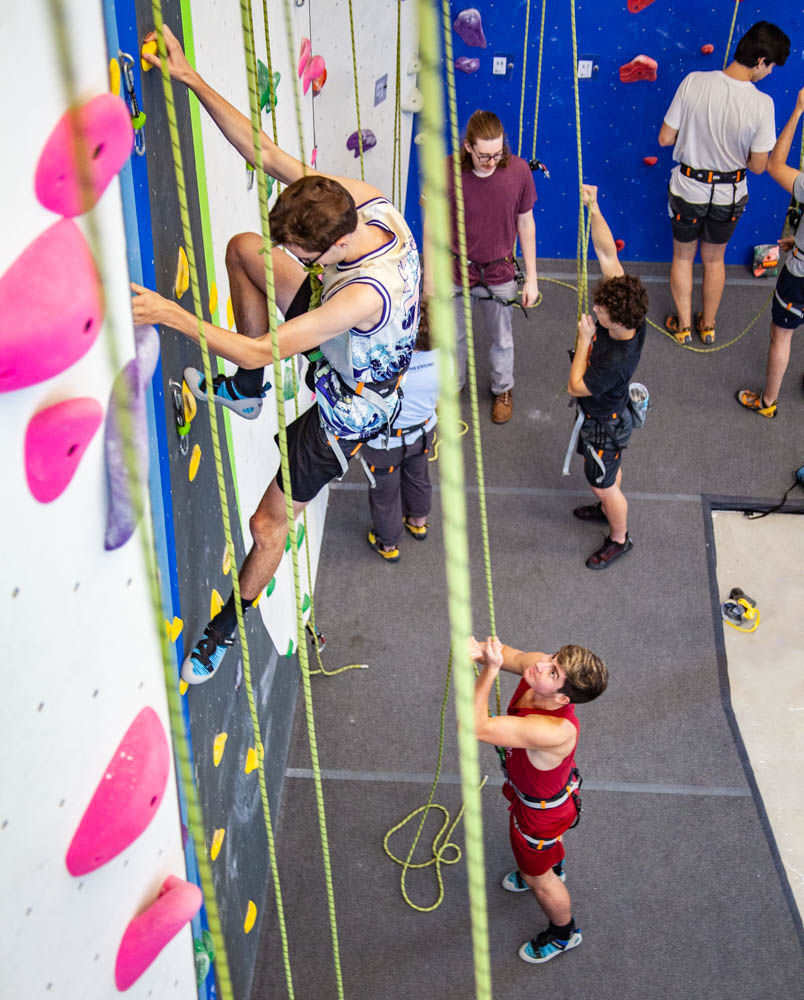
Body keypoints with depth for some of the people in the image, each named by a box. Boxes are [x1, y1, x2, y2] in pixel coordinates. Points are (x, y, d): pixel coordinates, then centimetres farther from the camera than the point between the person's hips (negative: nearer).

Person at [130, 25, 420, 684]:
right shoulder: (362, 200, -23)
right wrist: (192, 78, -22)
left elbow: (259, 351, -39)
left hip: (347, 408, -8)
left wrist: (173, 315, -37)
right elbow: (266, 154, -18)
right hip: (347, 352, 8)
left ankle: (228, 628, 35)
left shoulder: (366, 294, -45)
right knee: (242, 249, 5)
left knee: (267, 525, 9)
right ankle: (248, 392, 18)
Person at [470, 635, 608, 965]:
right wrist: (482, 651, -36)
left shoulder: (553, 730, -51)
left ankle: (564, 933, 52)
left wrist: (489, 669, -50)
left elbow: (475, 726, -51)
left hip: (542, 808, -7)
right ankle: (553, 868, 74)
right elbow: (508, 654, -13)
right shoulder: (538, 665, -31)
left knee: (537, 877, 22)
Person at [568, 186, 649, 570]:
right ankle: (610, 508, 60)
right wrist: (593, 207, -28)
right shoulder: (629, 317, -25)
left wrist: (584, 339, -27)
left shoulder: (616, 361, -44)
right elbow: (607, 254, -22)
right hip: (610, 413, 8)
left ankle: (619, 538, 41)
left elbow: (576, 387, -28)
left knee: (604, 484, 17)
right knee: (609, 470, 33)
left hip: (603, 425, -8)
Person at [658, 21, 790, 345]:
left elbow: (665, 138, -13)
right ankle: (708, 326, 42)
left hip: (688, 189, 0)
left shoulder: (694, 83, -21)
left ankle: (683, 326, 36)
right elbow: (758, 166, -13)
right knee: (714, 260, 25)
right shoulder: (761, 104, -22)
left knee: (683, 257, 24)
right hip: (729, 196, 0)